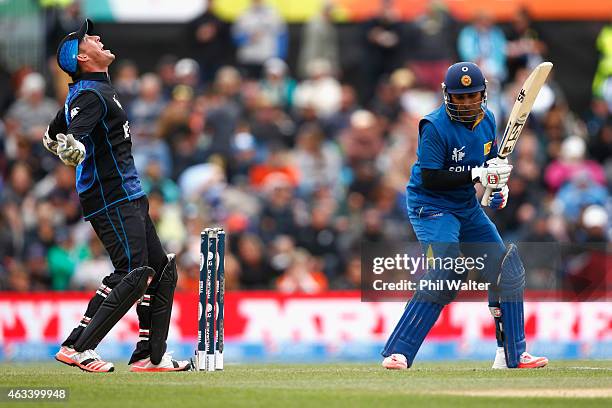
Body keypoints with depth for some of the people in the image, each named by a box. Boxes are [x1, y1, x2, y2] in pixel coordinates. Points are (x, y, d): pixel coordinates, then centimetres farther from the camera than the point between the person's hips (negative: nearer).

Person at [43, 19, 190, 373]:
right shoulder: (91, 95, -16)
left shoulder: (82, 92, 15)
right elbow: (67, 144, -33)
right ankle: (78, 347, -14)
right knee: (134, 274, -16)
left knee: (161, 270, 10)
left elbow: (52, 137, 29)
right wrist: (77, 151, -53)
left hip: (130, 196, 11)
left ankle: (150, 356, 11)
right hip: (113, 198, -11)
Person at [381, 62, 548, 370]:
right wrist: (477, 175, -27)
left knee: (507, 271, 7)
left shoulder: (486, 119, 1)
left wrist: (499, 187, -5)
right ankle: (397, 353, -24)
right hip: (431, 207, -8)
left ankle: (512, 355, 17)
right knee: (444, 276, -26)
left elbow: (492, 160, 16)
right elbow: (429, 179, -24)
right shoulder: (435, 127, -21)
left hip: (468, 207, 8)